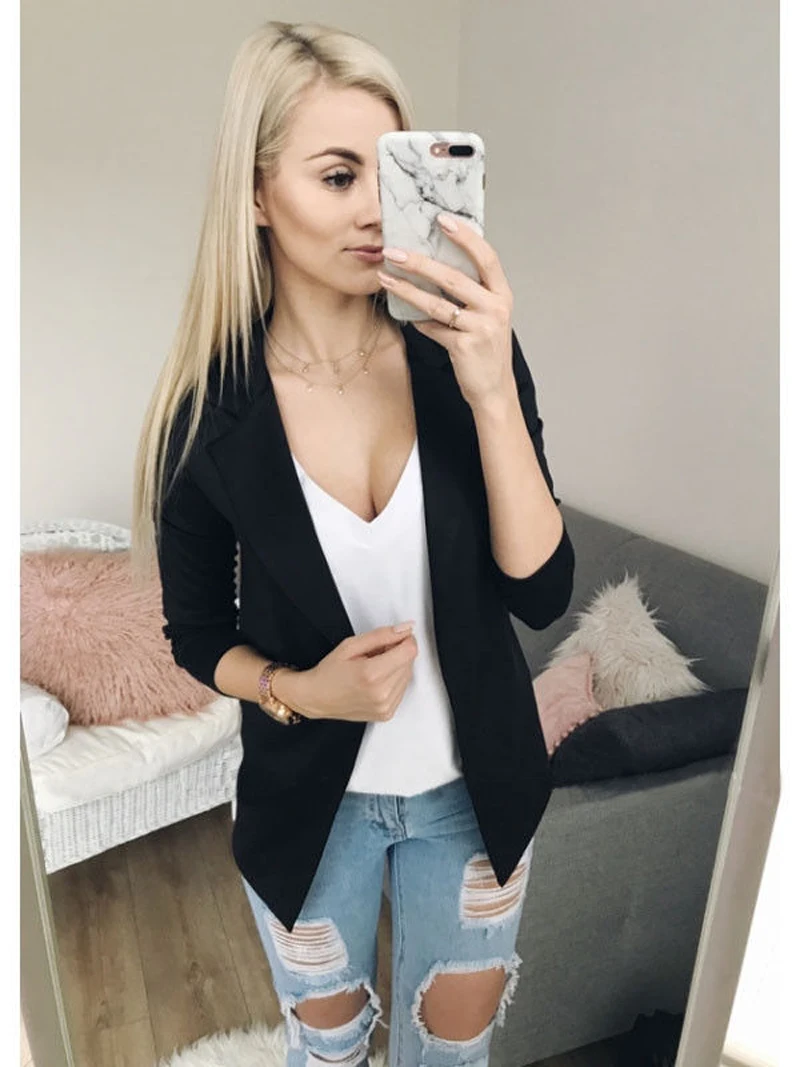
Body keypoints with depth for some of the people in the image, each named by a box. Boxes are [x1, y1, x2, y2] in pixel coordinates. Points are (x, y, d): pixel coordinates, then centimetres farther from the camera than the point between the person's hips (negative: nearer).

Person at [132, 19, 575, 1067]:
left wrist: (495, 395, -31)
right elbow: (197, 632, -5)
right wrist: (298, 690, -24)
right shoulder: (208, 409, -17)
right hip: (309, 798, 0)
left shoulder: (465, 352, -16)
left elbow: (542, 592, -19)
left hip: (474, 787, 1)